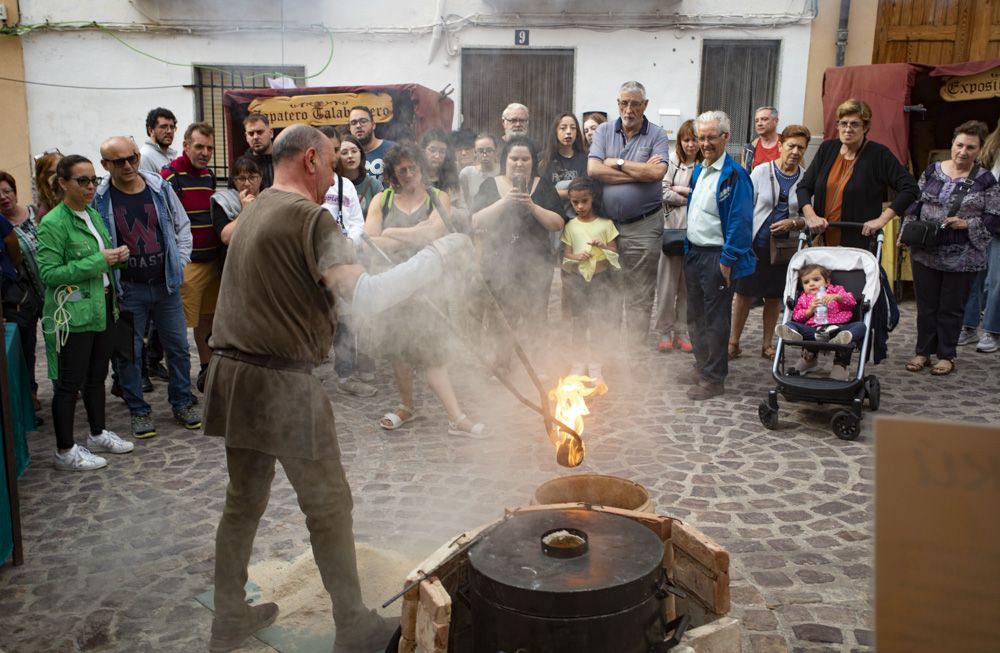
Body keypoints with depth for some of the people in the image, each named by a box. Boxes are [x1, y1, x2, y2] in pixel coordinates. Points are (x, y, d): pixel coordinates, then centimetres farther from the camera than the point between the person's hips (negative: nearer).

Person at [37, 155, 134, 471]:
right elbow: (49, 272, -21)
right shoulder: (53, 223, -15)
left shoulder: (93, 214, 10)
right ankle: (65, 451, 12)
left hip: (102, 309, 8)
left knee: (97, 376, 18)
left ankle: (98, 434, 33)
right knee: (70, 383, 1)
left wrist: (116, 256, 1)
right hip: (73, 316, -8)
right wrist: (98, 261, -23)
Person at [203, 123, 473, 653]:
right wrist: (438, 258, -17)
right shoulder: (309, 218, -14)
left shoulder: (256, 211, 14)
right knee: (329, 507, 5)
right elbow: (366, 298, -24)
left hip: (235, 375, 9)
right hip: (282, 385, -8)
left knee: (244, 501, 19)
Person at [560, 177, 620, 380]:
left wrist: (602, 247, -16)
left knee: (598, 322, -1)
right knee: (579, 322, 7)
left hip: (600, 279, -1)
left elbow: (614, 253, 4)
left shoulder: (605, 224, 1)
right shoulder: (570, 226, 5)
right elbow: (566, 255, 5)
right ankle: (578, 362, 18)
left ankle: (595, 364, 9)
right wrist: (576, 258, -16)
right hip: (577, 280, 1)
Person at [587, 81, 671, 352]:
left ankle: (635, 350, 11)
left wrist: (618, 163, -9)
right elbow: (593, 170, -10)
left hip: (643, 226, -2)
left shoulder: (657, 135, 0)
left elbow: (658, 172, -17)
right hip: (607, 224, 2)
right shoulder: (604, 132, 6)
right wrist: (640, 173, -11)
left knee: (640, 296, 2)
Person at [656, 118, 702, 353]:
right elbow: (664, 194, -4)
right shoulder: (671, 162, 4)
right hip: (672, 228, -1)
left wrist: (680, 190, -4)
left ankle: (682, 331, 17)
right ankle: (665, 331, 12)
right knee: (667, 283, 2)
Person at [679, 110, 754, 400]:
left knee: (716, 319, 2)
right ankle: (702, 367, 32)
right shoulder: (698, 170, 11)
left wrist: (728, 261, -20)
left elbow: (739, 221, -18)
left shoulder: (735, 175, -15)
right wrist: (689, 250, 14)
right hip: (694, 253, 8)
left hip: (717, 257, -8)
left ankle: (714, 378, 12)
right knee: (696, 315, 17)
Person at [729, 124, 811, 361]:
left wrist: (793, 223, -16)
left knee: (774, 297, 11)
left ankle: (767, 344, 24)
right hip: (756, 243, -2)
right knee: (744, 293, 2)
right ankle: (733, 342, 13)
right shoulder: (762, 171, -2)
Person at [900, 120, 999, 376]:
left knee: (951, 308, 7)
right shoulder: (933, 170, 5)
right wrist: (907, 230, -2)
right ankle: (923, 352, 22)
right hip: (926, 253, 2)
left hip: (962, 258, -2)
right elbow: (914, 203, 9)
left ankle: (946, 356, 20)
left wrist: (967, 224, -17)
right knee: (926, 305, 10)